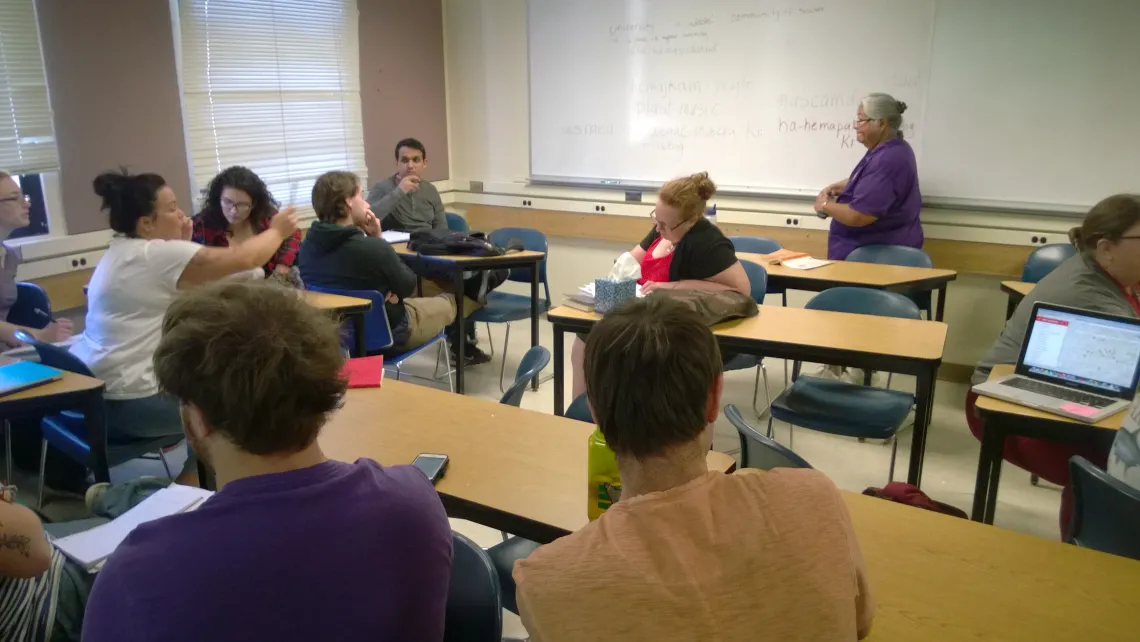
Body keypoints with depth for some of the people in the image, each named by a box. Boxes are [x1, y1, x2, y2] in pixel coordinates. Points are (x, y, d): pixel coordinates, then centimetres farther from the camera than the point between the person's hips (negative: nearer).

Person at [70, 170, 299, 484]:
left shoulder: (120, 252, 14)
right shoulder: (157, 254, -17)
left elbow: (184, 286, 19)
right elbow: (243, 259, -19)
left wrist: (183, 243, 9)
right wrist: (277, 231, -2)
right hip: (125, 400, -10)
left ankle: (193, 478, 29)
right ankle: (188, 487, 16)